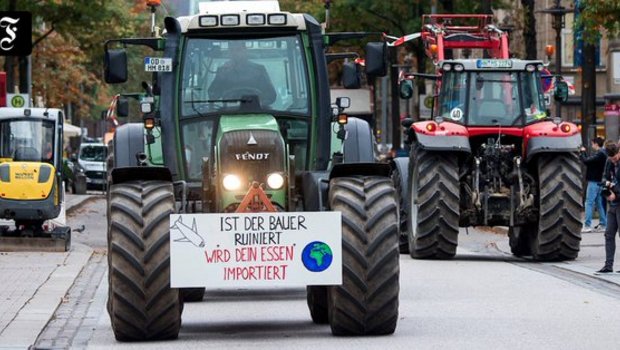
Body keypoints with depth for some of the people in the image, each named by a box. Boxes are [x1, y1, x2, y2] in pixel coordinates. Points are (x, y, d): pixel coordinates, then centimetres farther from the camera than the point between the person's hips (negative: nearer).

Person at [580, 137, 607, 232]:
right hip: (600, 181, 10)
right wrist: (584, 153, 5)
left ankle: (587, 225, -9)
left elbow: (586, 161, -22)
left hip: (594, 182, -10)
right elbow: (590, 161, 13)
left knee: (589, 203, -7)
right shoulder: (603, 153, 14)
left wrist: (582, 152, -6)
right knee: (599, 203, 13)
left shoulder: (599, 154, -16)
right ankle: (603, 224, 13)